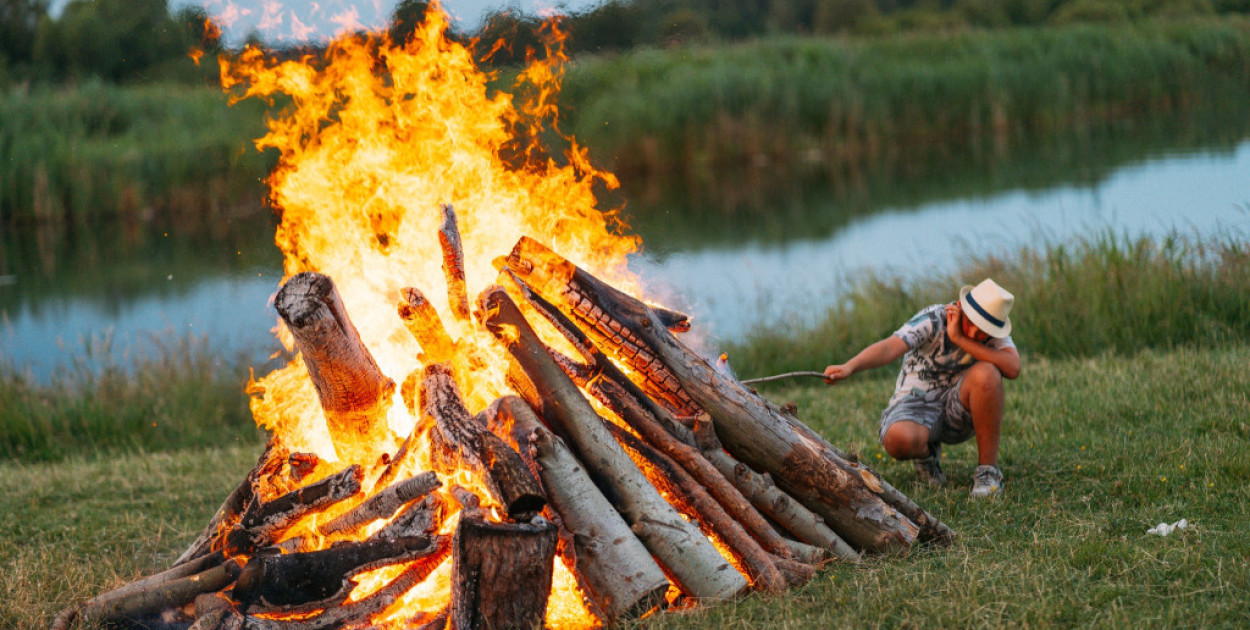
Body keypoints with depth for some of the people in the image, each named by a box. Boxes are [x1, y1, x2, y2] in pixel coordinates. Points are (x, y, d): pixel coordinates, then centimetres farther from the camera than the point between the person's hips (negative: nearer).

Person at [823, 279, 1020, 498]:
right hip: (917, 404, -2)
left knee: (986, 373, -30)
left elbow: (1013, 368, -28)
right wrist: (849, 367, -50)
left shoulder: (995, 334, -8)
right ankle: (926, 453, 3)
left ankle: (987, 470, -18)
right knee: (898, 441, -37)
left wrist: (961, 339, -28)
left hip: (958, 410, 2)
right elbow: (890, 347, -33)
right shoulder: (933, 319, -18)